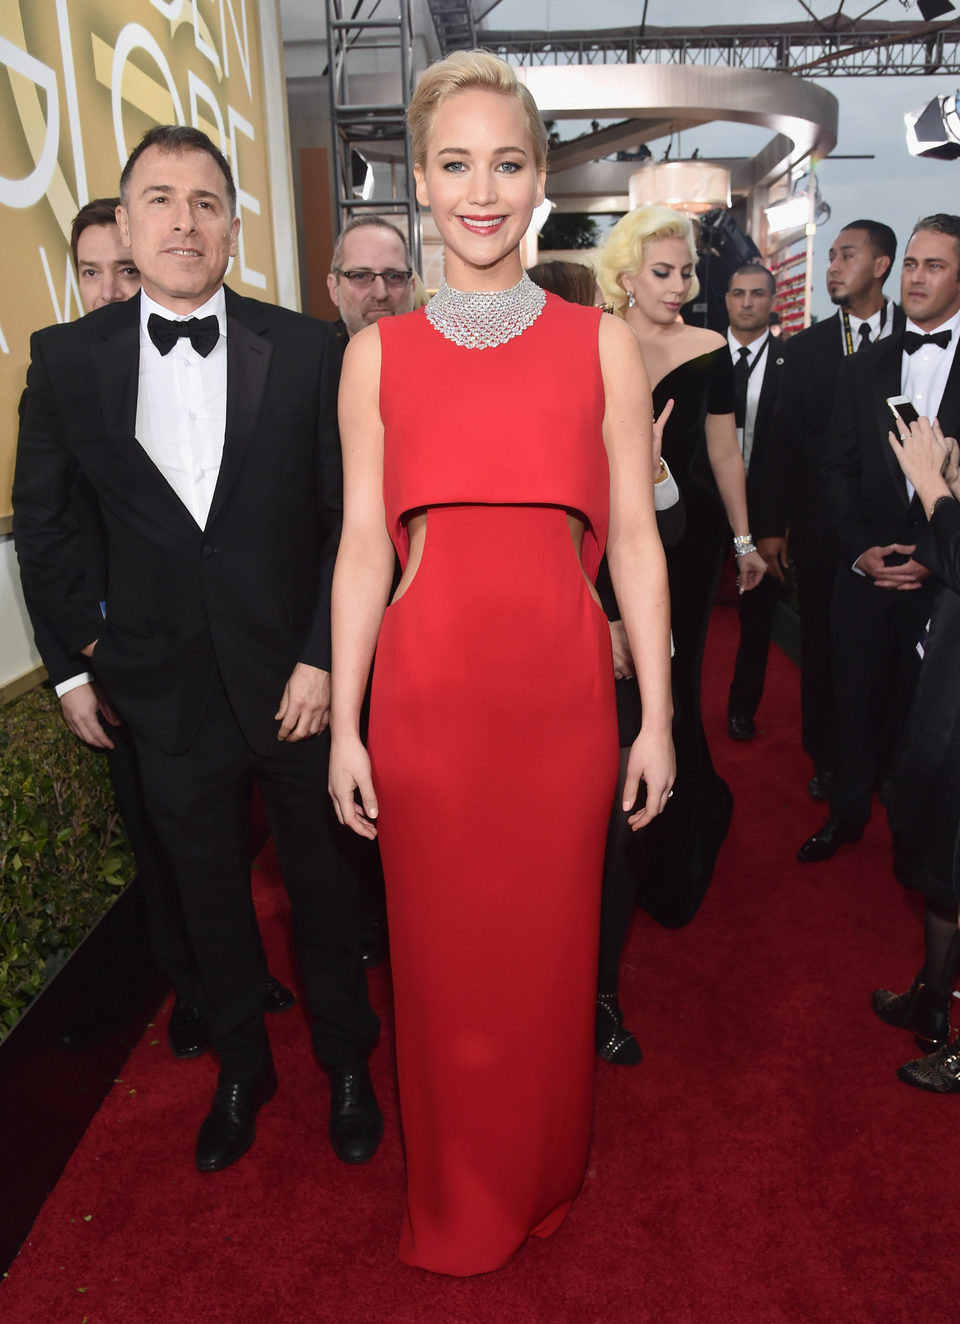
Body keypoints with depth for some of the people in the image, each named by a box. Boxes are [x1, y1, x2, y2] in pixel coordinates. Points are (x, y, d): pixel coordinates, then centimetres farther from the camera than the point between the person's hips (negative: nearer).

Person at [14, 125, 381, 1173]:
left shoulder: (305, 350, -5)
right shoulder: (66, 358, -1)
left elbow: (349, 518, -5)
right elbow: (39, 519, 9)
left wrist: (323, 659, -11)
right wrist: (88, 637, 4)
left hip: (297, 682, -1)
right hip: (168, 694, 2)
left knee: (324, 886, 16)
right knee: (210, 897, 18)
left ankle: (346, 1064, 42)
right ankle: (240, 1069, 44)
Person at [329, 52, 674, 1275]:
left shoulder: (601, 343, 4)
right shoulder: (377, 354, 6)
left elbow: (634, 540, 2)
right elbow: (362, 548, 4)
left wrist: (657, 718, -1)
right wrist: (344, 725, 0)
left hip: (562, 691, 0)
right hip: (425, 693, 1)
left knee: (551, 949, 13)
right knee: (442, 954, 13)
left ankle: (543, 1175, 44)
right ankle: (457, 1203, 41)